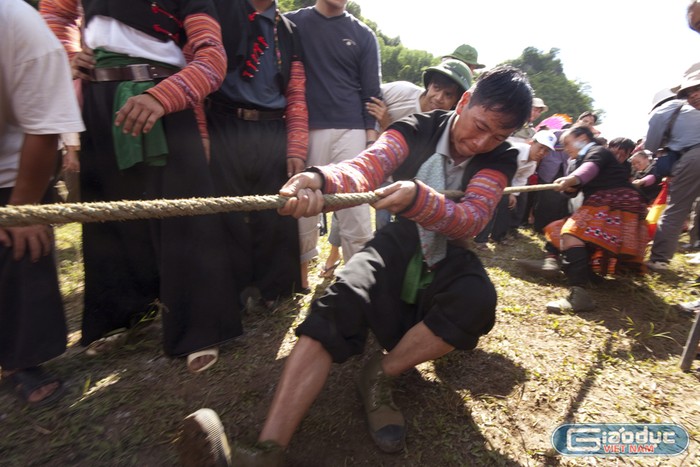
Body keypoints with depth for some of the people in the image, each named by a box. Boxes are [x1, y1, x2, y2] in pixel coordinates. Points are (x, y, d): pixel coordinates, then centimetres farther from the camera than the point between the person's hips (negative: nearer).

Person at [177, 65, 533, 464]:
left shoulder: (501, 158, -5)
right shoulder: (416, 129, -6)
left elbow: (472, 220, -22)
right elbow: (364, 169, -24)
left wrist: (417, 197, -42)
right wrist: (320, 179, -47)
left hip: (447, 261, 1)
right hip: (397, 247, -1)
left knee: (477, 298, -34)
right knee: (339, 303, -31)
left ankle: (381, 375, -14)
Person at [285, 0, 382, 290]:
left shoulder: (363, 34, 13)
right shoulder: (292, 23, 11)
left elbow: (371, 90, 9)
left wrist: (371, 135, 0)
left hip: (350, 130, 1)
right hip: (305, 129, 0)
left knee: (355, 205, -4)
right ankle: (302, 270, 20)